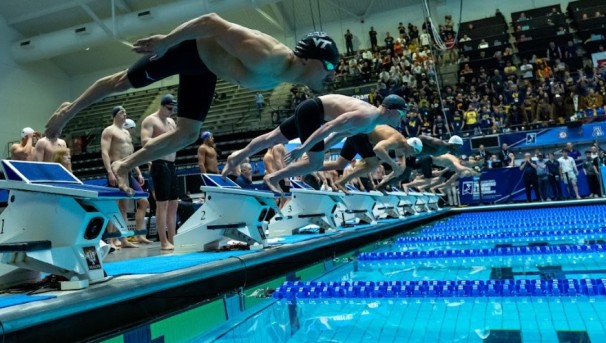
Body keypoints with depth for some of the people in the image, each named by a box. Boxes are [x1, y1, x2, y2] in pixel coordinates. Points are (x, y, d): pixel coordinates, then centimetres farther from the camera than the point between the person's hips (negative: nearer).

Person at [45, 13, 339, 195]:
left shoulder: (284, 76, -13)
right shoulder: (267, 59, -39)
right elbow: (212, 22, -36)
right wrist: (165, 41, -30)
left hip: (206, 67, 7)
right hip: (192, 48, -7)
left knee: (187, 135, 4)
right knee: (122, 82, 9)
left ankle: (124, 166, 16)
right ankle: (70, 110, 33)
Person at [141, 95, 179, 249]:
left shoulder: (172, 122, 19)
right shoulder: (150, 120, -4)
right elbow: (144, 141, -17)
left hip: (172, 165, 8)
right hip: (160, 165, -8)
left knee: (174, 204, 7)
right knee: (162, 204, -7)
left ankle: (172, 240, 13)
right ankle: (164, 242, -3)